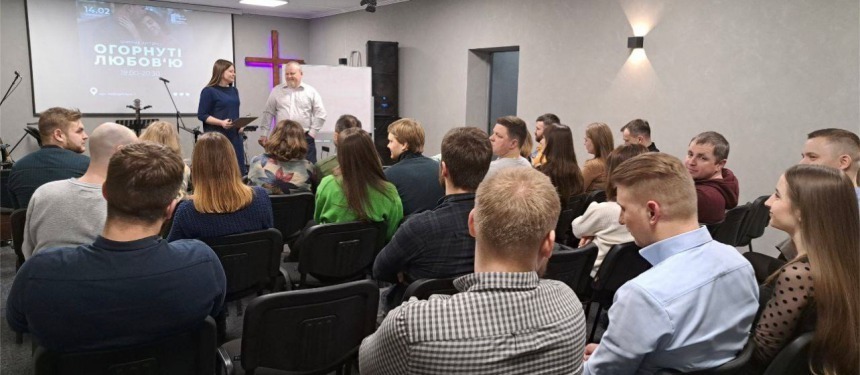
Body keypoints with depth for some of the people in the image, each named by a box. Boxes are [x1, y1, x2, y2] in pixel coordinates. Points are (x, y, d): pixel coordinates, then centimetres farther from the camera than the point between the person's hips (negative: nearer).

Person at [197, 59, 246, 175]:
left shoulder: (234, 91, 15)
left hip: (235, 136, 6)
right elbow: (202, 115, -7)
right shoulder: (209, 91, -5)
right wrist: (221, 122, -20)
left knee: (237, 169, 4)